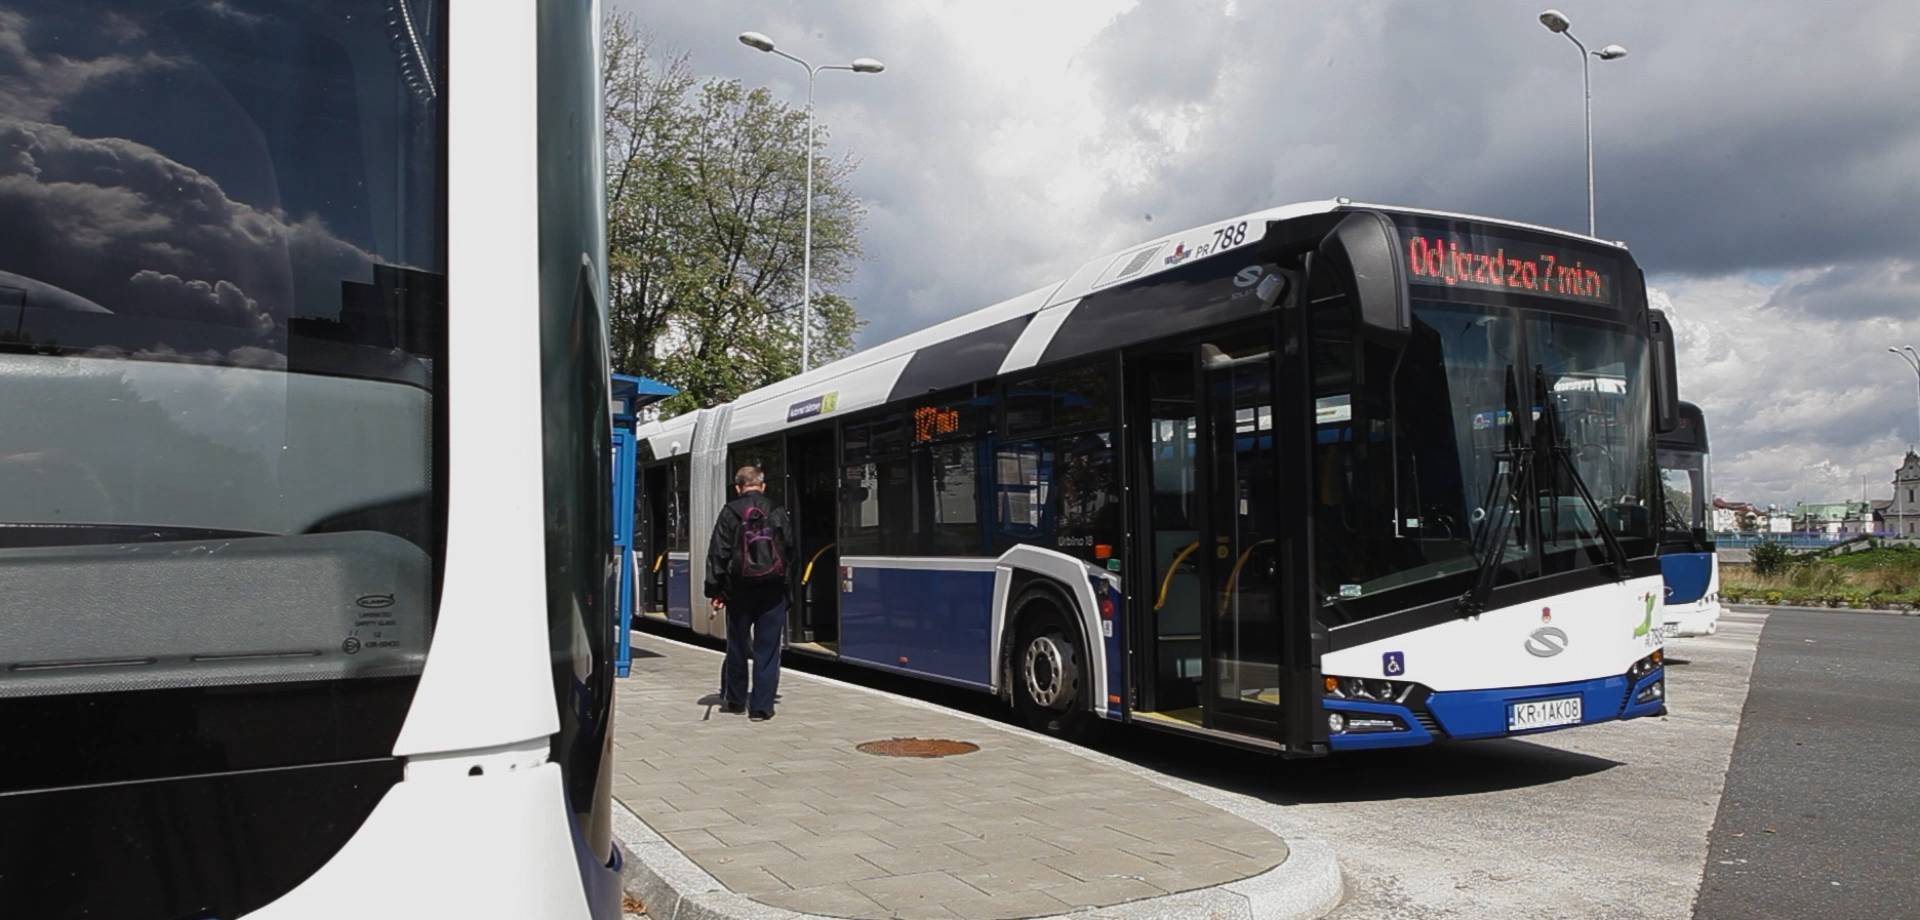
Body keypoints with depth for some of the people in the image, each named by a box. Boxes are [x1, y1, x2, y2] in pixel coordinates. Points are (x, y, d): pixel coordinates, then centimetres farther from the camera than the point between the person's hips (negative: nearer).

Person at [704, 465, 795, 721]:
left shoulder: (730, 512, -4)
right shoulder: (777, 512, 0)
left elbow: (718, 553, -5)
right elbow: (789, 549, 4)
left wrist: (714, 590, -1)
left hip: (739, 590, 0)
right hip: (772, 591, 0)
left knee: (737, 647, 15)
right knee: (767, 650, 4)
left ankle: (734, 700, 28)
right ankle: (761, 707, 3)